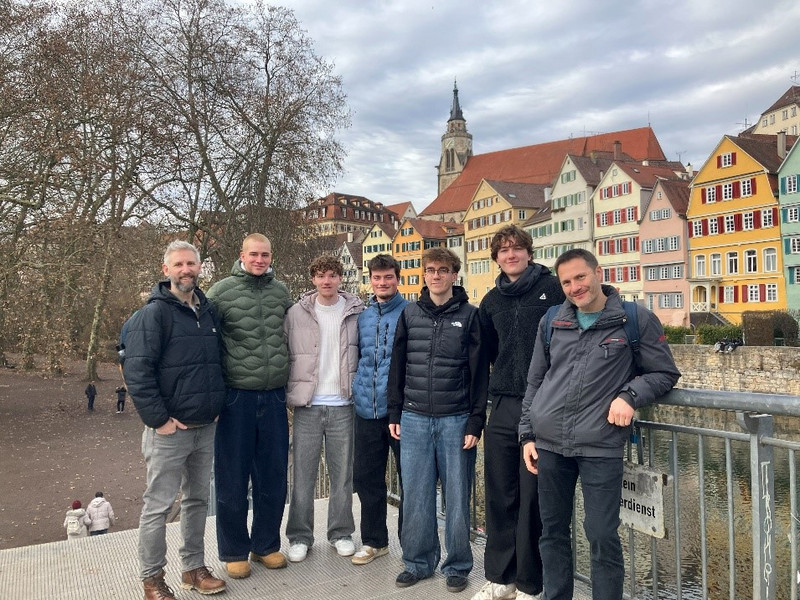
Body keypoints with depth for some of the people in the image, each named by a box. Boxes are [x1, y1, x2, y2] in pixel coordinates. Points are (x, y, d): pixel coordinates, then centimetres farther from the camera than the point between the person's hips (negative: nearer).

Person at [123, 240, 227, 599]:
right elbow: (136, 370, -16)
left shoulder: (208, 311, 10)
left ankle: (194, 568, 29)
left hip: (206, 427, 6)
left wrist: (216, 405, 11)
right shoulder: (154, 313, -10)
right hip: (169, 429, -6)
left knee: (198, 500, 15)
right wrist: (158, 419, -17)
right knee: (159, 504, 4)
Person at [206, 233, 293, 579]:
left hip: (274, 397, 4)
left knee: (273, 478, 12)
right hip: (236, 397, -3)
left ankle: (266, 545, 30)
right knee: (232, 479, 8)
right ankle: (234, 552, 26)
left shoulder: (280, 292, 7)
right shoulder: (221, 291, -5)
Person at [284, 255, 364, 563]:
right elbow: (285, 355, 3)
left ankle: (341, 532, 26)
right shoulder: (297, 313, 1)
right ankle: (300, 536, 21)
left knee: (343, 473, 9)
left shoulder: (356, 312, 2)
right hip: (307, 405, 0)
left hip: (343, 404, 1)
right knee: (303, 474, 6)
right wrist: (288, 394, -2)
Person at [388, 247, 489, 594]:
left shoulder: (469, 315, -1)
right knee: (416, 496, 9)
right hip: (414, 419, 3)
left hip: (456, 420, -2)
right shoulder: (410, 314, 8)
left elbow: (479, 372, -2)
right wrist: (395, 414, 7)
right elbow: (397, 367, 10)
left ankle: (457, 566, 23)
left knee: (457, 497, 7)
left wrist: (475, 422, -7)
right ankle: (418, 562, 25)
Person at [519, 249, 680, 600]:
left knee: (602, 537, 0)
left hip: (600, 446, -3)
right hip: (548, 445, 4)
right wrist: (527, 434, 11)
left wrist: (630, 395, -12)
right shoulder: (551, 322, 9)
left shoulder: (637, 320, 0)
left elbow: (665, 373, 6)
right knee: (552, 532, 13)